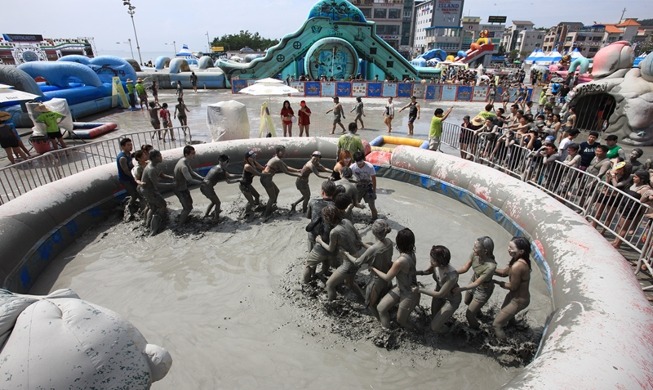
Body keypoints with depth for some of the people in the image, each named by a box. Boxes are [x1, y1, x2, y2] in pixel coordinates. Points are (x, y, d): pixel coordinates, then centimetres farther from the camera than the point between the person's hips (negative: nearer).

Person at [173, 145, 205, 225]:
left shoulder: (186, 161, -4)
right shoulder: (183, 166, -35)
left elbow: (192, 173, 7)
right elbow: (190, 180, -34)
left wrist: (203, 178, -2)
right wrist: (202, 183, -22)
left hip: (184, 186, 9)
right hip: (180, 189, -9)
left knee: (190, 202, 25)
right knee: (188, 207, 0)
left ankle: (182, 215, 45)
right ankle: (181, 224, 18)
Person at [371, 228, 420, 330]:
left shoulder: (400, 261, -34)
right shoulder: (411, 254, -10)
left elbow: (387, 278, -19)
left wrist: (373, 268, -7)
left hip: (409, 295, -8)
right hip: (401, 289, 8)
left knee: (401, 321, 14)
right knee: (380, 307, 8)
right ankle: (386, 329, 25)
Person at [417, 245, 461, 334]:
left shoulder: (452, 275, -42)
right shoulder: (436, 264, -25)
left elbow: (440, 294, -30)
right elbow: (427, 271, -2)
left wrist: (420, 290, -28)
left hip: (452, 299, -5)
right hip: (439, 291, 6)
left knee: (434, 327, -2)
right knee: (434, 315, 23)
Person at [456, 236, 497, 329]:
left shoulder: (491, 266, -40)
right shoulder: (475, 254, -24)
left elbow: (477, 283, -31)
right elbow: (465, 268, -13)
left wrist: (460, 289, -34)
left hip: (483, 290, -6)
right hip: (473, 281, 6)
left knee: (469, 314, 7)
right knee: (467, 302, 32)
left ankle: (475, 330, 38)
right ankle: (478, 311, 65)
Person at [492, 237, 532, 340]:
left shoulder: (517, 266, -37)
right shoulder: (519, 260, -8)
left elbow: (513, 286, -24)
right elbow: (504, 272, 4)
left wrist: (496, 282, -12)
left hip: (519, 300, -9)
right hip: (515, 295, 9)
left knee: (496, 324, 0)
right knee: (504, 310, 36)